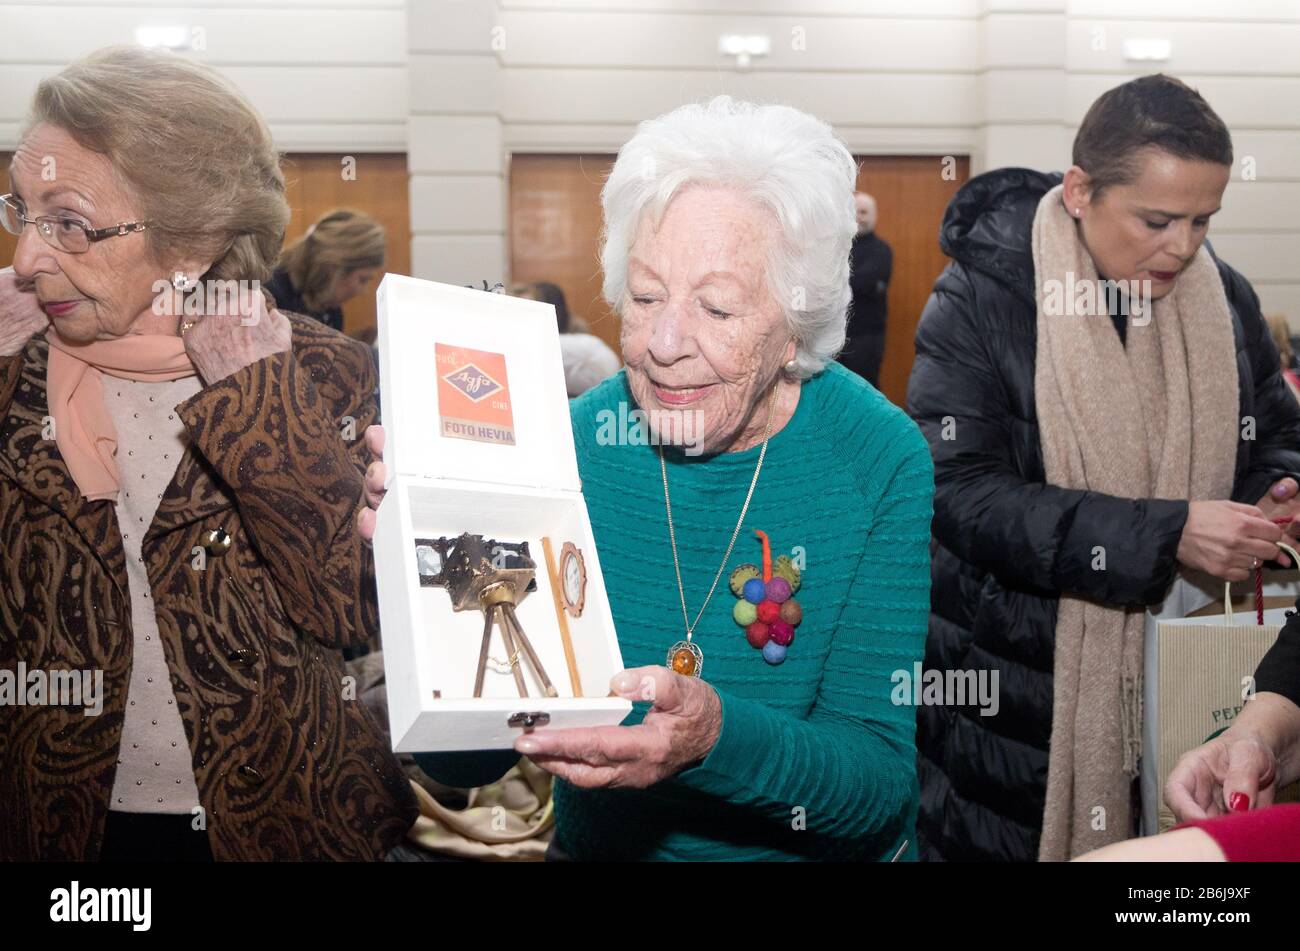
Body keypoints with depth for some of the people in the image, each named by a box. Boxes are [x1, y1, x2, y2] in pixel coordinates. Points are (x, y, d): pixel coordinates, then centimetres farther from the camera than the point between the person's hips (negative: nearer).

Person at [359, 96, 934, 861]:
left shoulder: (882, 463, -12)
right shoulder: (571, 446, -8)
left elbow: (884, 775, -13)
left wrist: (716, 739, -31)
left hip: (826, 855, -1)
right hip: (598, 847, 2)